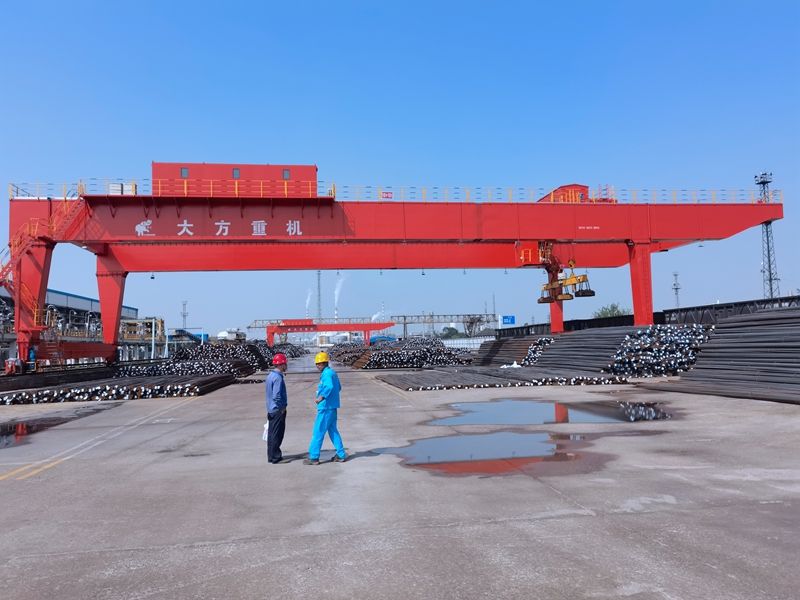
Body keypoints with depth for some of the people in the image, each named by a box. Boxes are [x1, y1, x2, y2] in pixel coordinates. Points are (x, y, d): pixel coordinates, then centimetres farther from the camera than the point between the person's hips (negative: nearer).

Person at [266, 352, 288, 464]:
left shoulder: (270, 375, 10)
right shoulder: (278, 377, -20)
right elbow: (276, 396, -26)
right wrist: (282, 407, -13)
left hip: (271, 410, 9)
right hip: (278, 410, -9)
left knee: (271, 433, 15)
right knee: (277, 434, -1)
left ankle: (271, 456, 24)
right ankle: (275, 457, 6)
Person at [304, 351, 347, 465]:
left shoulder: (327, 374, -15)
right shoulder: (332, 373, 15)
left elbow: (329, 386, -33)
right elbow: (338, 387, 27)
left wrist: (321, 397, -40)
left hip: (326, 407, -10)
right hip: (332, 407, 10)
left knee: (318, 432, -2)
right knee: (333, 430, 15)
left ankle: (313, 457, 3)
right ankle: (341, 455, 17)